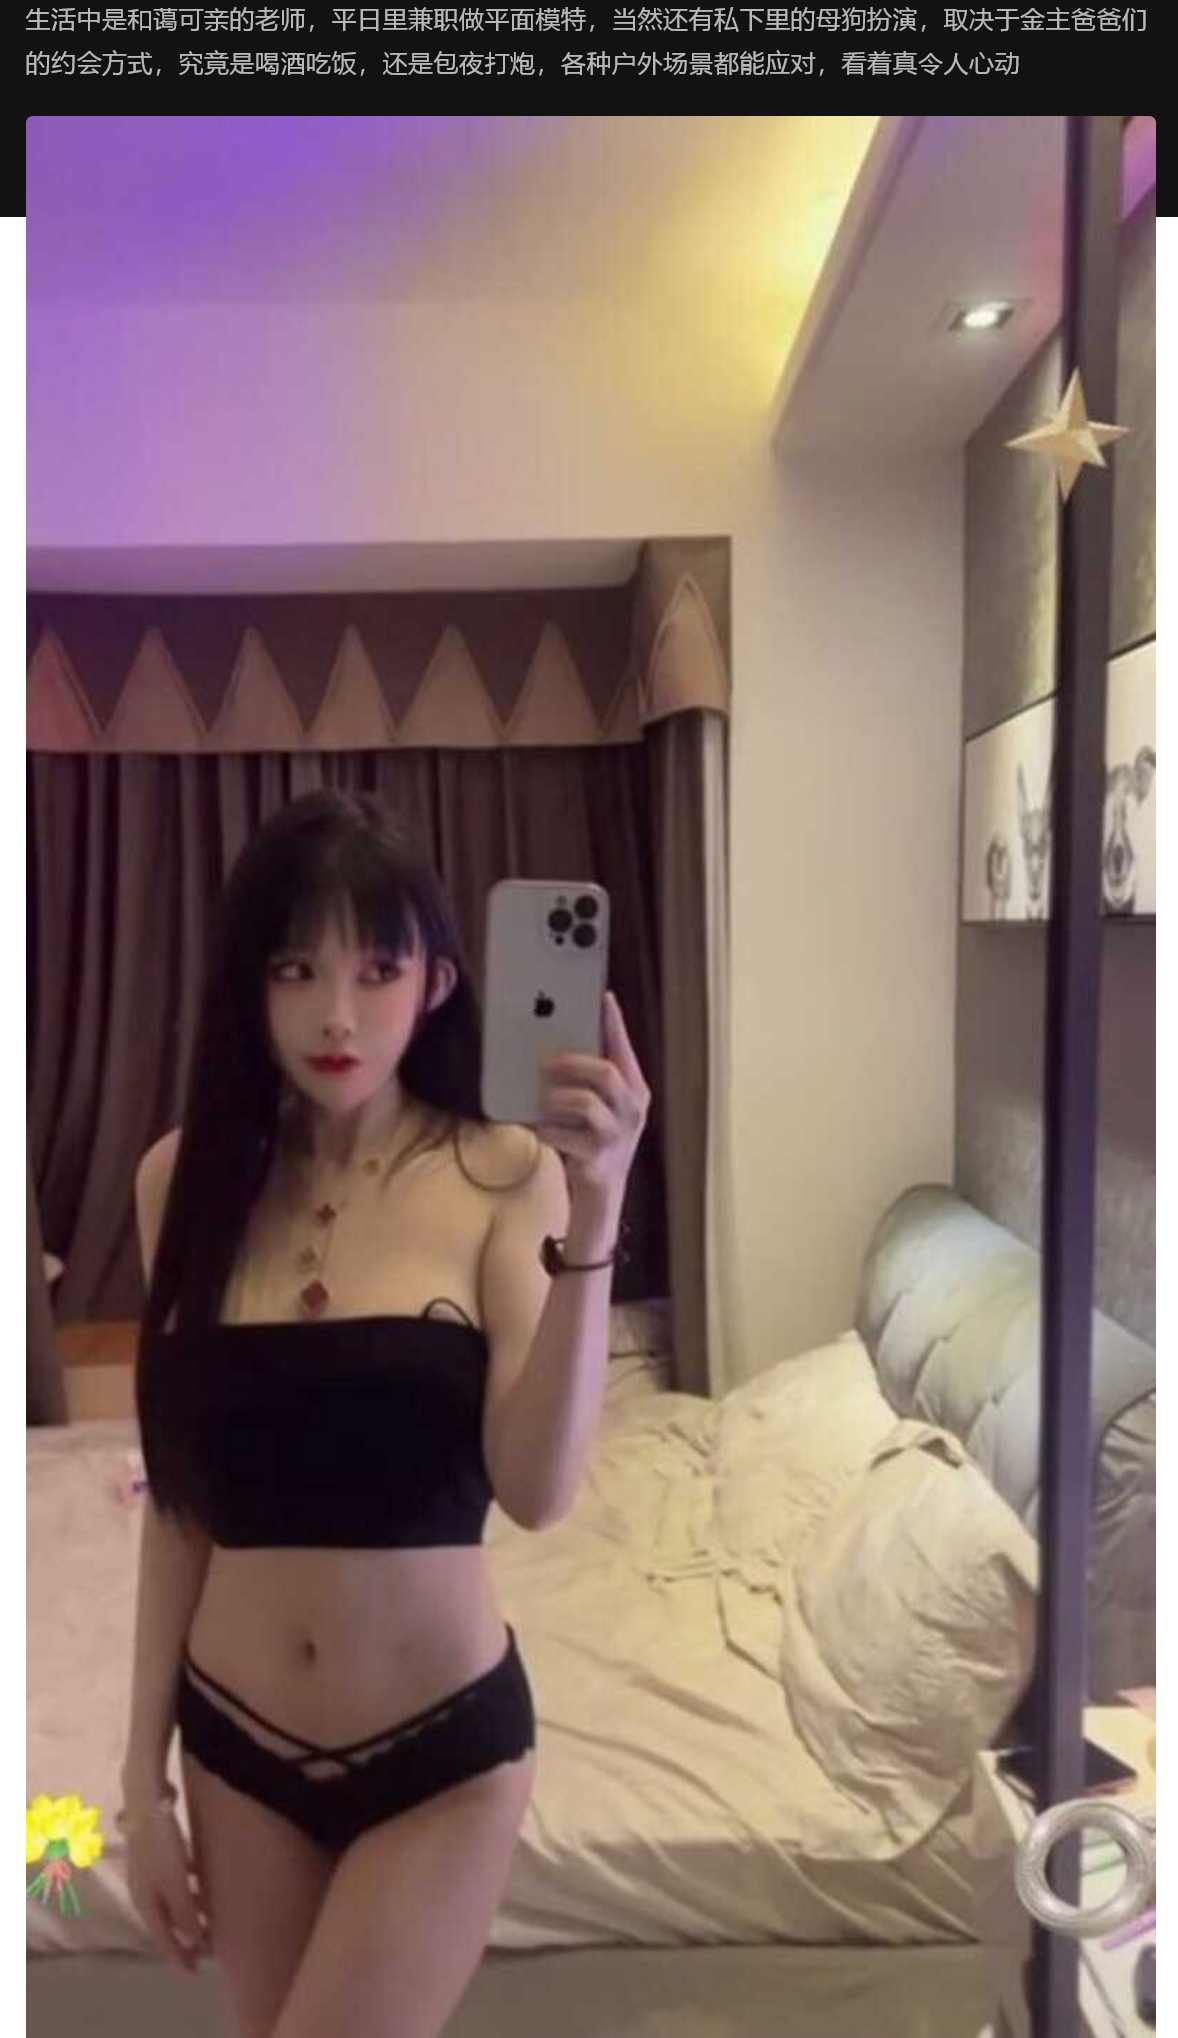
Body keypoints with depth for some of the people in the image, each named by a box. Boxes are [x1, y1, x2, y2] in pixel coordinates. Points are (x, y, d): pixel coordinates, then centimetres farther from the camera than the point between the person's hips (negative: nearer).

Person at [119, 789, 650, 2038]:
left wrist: (592, 1217, -35)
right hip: (238, 1742, 3)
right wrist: (144, 1770, 5)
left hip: (443, 1745, -3)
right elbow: (181, 1497, 1)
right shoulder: (188, 1176, -5)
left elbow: (538, 1490, -23)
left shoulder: (501, 1173, -15)